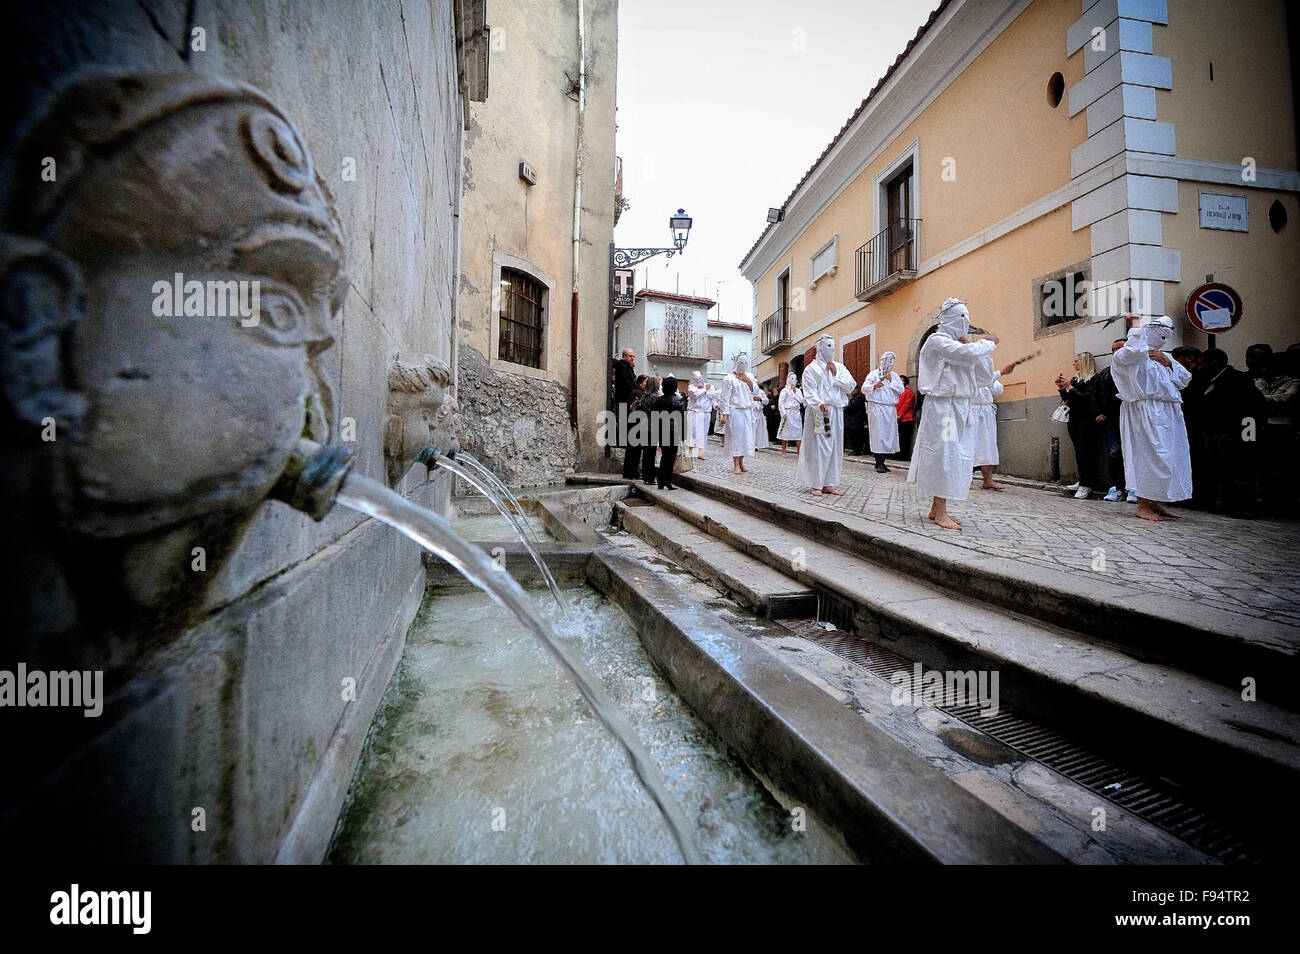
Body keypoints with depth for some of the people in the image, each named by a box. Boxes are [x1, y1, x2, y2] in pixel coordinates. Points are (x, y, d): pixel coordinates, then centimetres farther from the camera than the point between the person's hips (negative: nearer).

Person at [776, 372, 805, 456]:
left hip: (797, 412, 4)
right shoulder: (785, 390, 2)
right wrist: (783, 413, -14)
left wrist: (795, 392, -2)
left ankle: (799, 451, 1)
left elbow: (801, 400, 3)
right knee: (786, 431, -2)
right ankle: (783, 451, 5)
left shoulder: (798, 390, 15)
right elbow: (780, 402, -5)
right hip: (788, 412, -4)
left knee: (798, 431, 0)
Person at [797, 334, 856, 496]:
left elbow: (851, 386, 7)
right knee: (818, 448, -8)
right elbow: (809, 392, -10)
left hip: (837, 413, 6)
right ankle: (815, 485, -2)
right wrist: (819, 404, -27)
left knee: (834, 448, 4)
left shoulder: (839, 367, 17)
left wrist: (836, 374, -3)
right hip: (819, 412, -5)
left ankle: (828, 484, 10)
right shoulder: (811, 369, 2)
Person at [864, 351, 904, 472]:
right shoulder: (874, 374, 4)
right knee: (878, 434, -9)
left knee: (889, 434, 4)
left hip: (891, 409, 5)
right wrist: (874, 386, -28)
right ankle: (879, 463, -8)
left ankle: (880, 462, 11)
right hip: (877, 407, -5)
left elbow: (901, 390, 6)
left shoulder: (894, 375, 18)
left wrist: (891, 380, -1)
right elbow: (864, 388, -10)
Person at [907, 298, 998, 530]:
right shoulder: (937, 340, -9)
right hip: (943, 407, -10)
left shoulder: (950, 343, 21)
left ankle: (937, 508, 16)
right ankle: (940, 513, -4)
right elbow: (968, 353, -23)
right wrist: (989, 342, -4)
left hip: (956, 407, 10)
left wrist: (966, 346, 4)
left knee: (956, 456, 9)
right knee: (944, 455, -9)